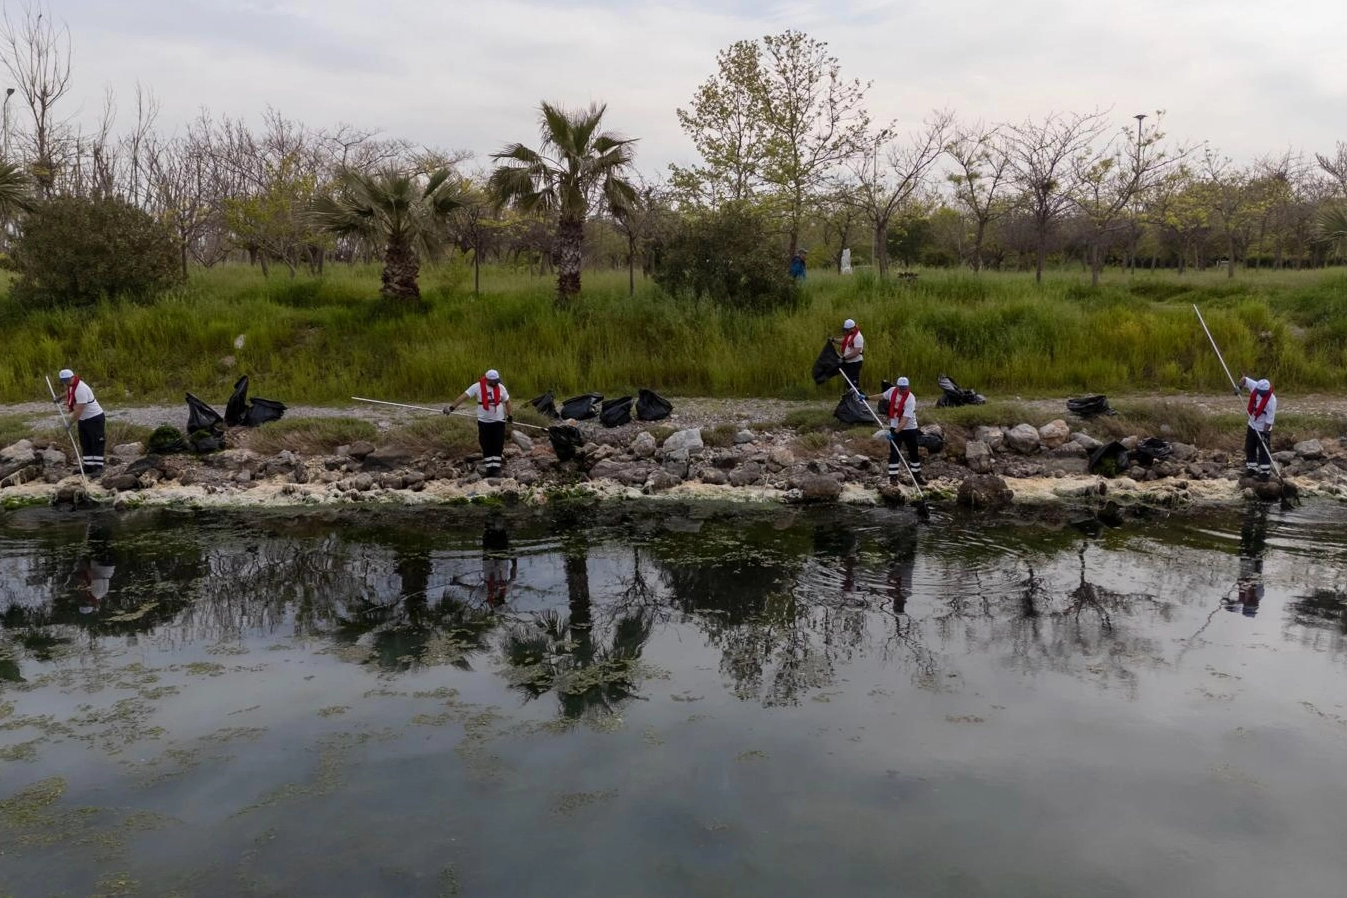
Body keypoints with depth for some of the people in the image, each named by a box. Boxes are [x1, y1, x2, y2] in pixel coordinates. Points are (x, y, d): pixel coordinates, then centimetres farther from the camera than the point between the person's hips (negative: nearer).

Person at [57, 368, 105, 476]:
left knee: (97, 443, -6)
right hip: (83, 420, 10)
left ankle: (98, 468, -6)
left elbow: (79, 410, -27)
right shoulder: (71, 386, 4)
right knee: (85, 444, 11)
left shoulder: (81, 389, -25)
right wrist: (60, 398, 25)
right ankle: (88, 466, 15)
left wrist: (71, 422, -21)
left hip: (95, 418, -10)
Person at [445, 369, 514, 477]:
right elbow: (464, 396, -16)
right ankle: (489, 468, 14)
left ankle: (496, 468, 6)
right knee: (486, 446, 4)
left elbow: (507, 401, 9)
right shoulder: (477, 387, -10)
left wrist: (510, 415, 5)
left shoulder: (500, 387, -3)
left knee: (498, 446, -1)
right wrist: (452, 406, -24)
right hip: (484, 421, -1)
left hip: (499, 421, 1)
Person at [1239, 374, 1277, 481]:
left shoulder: (1271, 400, -26)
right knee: (1249, 448, 14)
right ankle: (1251, 468, 25)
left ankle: (1265, 472, 8)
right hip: (1252, 425, 7)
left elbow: (1269, 419, -24)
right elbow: (1244, 379, 4)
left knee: (1264, 451, 0)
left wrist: (1264, 433, -23)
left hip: (1263, 429, -7)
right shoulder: (1255, 386, -12)